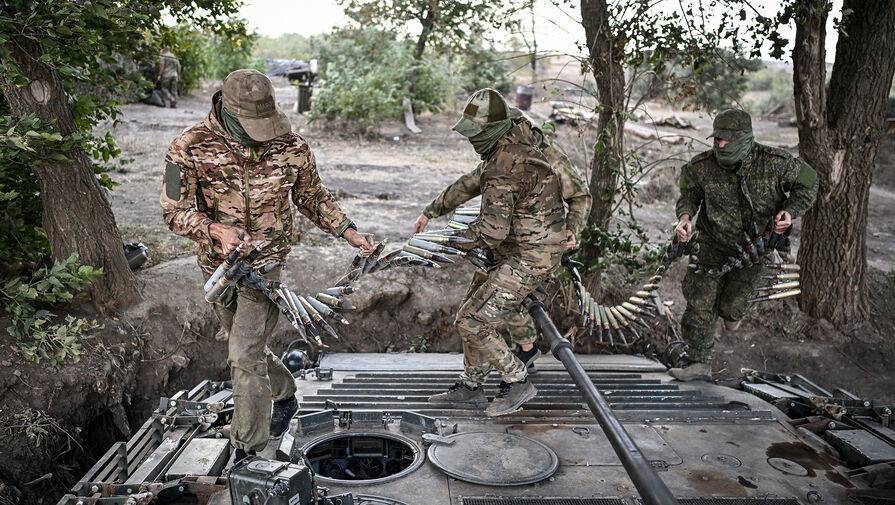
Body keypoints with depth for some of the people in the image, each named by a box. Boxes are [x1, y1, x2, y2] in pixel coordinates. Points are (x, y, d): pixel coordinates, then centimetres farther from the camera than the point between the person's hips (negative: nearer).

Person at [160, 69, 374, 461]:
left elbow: (313, 198, 4)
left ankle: (249, 450, 8)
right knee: (246, 348, 22)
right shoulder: (191, 147, -16)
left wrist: (348, 232, -5)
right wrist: (216, 230, -33)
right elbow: (175, 210, -14)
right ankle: (284, 392, 52)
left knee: (245, 356, -9)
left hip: (265, 261, -3)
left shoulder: (291, 147, -13)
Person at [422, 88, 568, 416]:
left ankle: (517, 383, 7)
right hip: (517, 249, 10)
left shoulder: (501, 172, -27)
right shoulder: (519, 137, 3)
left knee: (472, 323, -9)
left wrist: (463, 237, -8)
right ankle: (471, 386, 27)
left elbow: (492, 232, -30)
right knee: (474, 311, 15)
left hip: (527, 258, -10)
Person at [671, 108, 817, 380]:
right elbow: (689, 194, 3)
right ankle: (700, 363, 8)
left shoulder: (775, 162, -18)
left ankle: (734, 309, 41)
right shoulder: (701, 166, -16)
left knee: (730, 308, 1)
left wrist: (790, 211, -18)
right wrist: (685, 216, -19)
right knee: (699, 303, -5)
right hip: (714, 245, 1)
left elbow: (807, 183, -1)